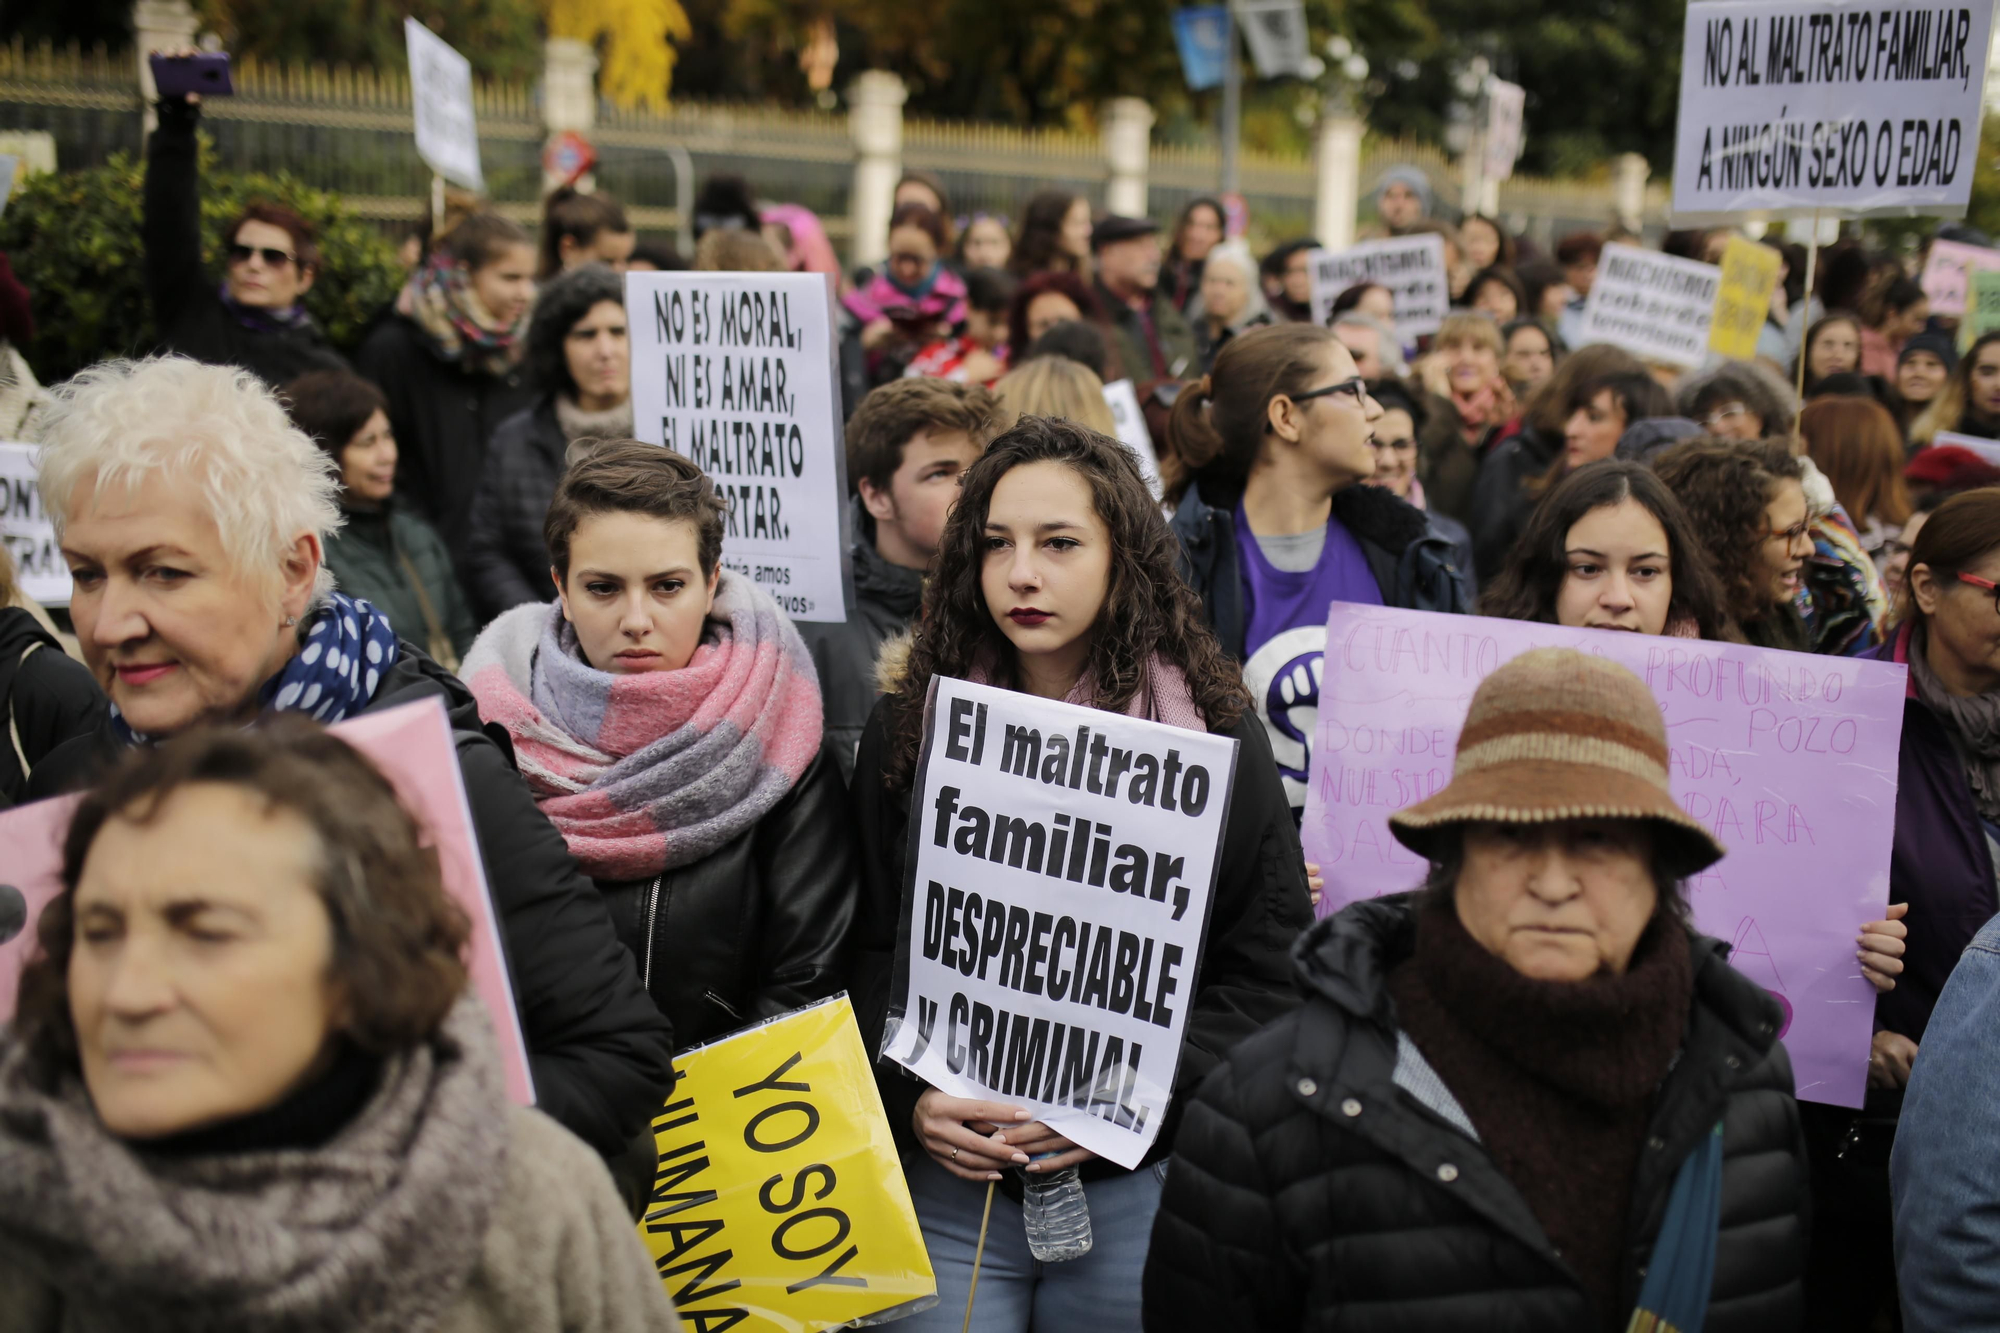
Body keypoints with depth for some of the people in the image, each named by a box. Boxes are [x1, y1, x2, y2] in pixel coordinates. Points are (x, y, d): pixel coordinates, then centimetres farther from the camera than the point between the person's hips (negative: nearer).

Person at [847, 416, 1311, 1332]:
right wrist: (910, 1098, -10)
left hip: (1139, 1191, -1)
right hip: (947, 1185, 1)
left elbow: (1271, 973, -3)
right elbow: (867, 952, 6)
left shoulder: (1212, 735, -2)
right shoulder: (911, 727, 3)